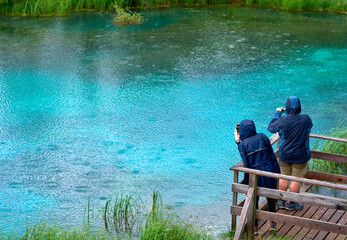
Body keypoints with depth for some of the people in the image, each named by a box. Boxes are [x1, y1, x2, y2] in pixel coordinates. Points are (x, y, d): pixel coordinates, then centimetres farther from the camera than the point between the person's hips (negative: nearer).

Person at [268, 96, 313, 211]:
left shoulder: (282, 121, -15)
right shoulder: (306, 119, -14)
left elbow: (270, 127, 5)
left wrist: (277, 113, 15)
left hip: (284, 155, 1)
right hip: (300, 156, -1)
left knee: (284, 177, 15)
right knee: (296, 179, 9)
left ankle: (281, 200, 26)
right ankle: (290, 203, 16)